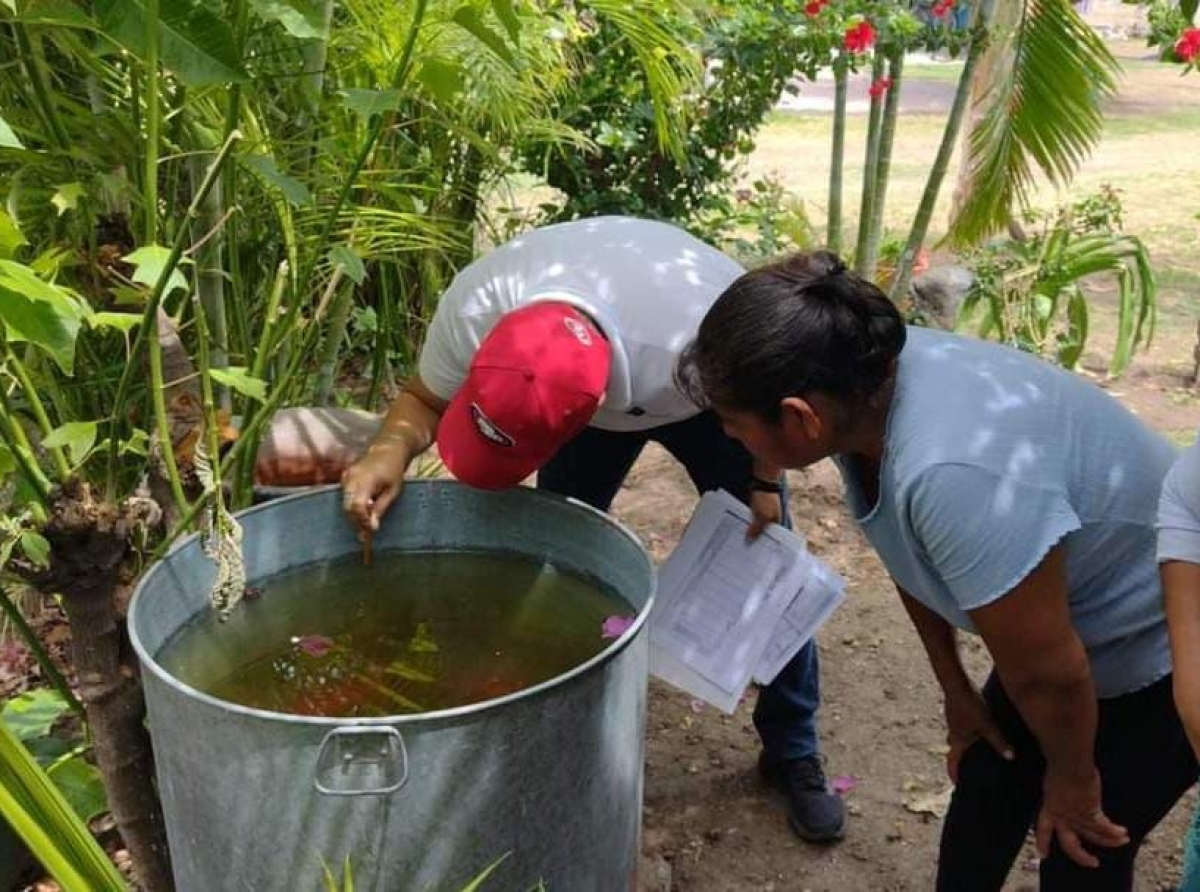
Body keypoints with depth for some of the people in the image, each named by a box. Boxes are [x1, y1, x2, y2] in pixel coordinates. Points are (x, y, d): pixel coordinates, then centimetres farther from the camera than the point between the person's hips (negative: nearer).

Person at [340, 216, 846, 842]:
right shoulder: (471, 307, -38)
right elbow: (425, 399, -19)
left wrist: (765, 484, -12)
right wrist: (389, 450, -39)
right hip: (579, 387, 3)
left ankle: (792, 752, 18)